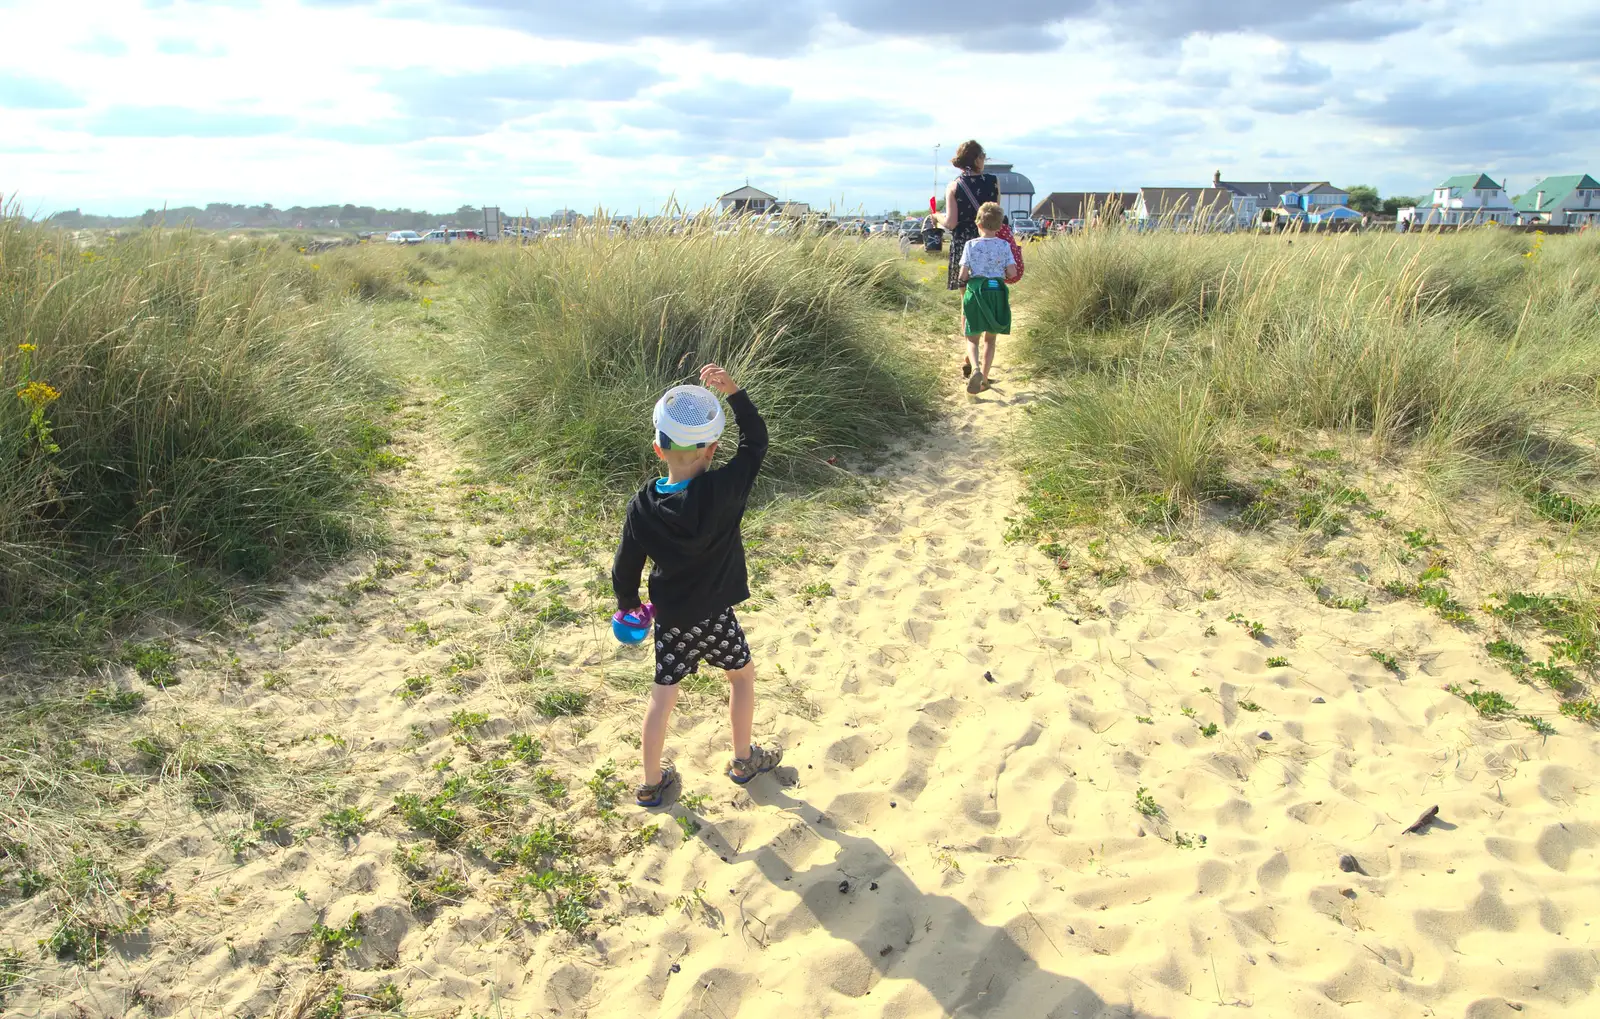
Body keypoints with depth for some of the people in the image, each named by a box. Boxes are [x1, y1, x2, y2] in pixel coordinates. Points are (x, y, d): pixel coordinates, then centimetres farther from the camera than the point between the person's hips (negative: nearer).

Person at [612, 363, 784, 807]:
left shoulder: (642, 507, -14)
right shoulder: (724, 489, -23)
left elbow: (625, 570, -4)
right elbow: (756, 439, -10)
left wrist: (628, 603, 15)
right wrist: (732, 391, -15)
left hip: (669, 618, 2)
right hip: (714, 615, -2)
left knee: (663, 693, 16)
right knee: (742, 674, 23)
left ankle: (651, 782, 27)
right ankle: (743, 760, 38)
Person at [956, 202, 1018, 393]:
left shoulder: (970, 245, -5)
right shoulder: (1004, 245, -2)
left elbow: (963, 274, -6)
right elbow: (1012, 273, -4)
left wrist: (963, 281, 15)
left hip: (975, 292, -1)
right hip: (997, 293, 2)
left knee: (972, 339, 7)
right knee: (990, 339, 15)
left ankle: (975, 369, -21)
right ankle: (984, 379, 17)